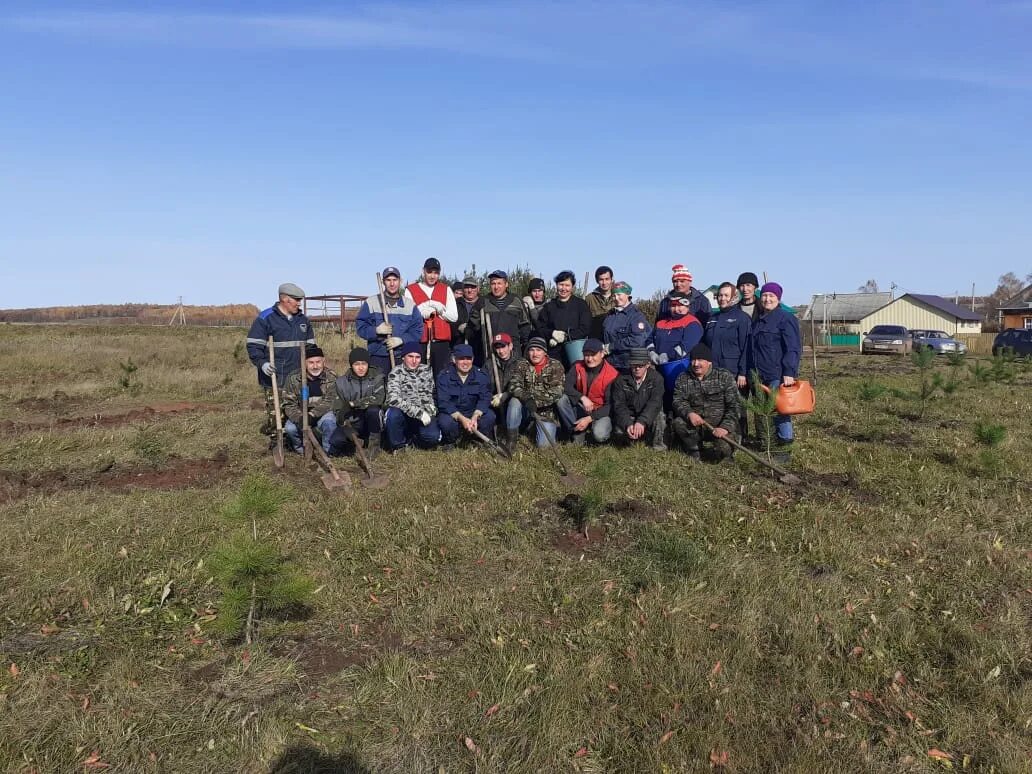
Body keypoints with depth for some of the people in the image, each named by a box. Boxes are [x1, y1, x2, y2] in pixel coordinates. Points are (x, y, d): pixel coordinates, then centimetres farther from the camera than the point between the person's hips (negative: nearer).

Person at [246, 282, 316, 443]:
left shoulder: (302, 320, 15)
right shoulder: (265, 318, -5)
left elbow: (311, 345, 24)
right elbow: (253, 345, -8)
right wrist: (262, 363, -21)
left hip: (298, 378, 5)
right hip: (274, 377, -5)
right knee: (274, 412, -4)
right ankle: (274, 440, 6)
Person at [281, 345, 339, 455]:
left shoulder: (331, 378, -8)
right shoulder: (293, 379, -6)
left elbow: (330, 402, -16)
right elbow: (289, 404, -9)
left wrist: (312, 414, -32)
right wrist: (299, 418, -30)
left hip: (322, 415, -1)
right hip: (300, 416, 1)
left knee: (329, 420, -33)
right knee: (289, 428, -28)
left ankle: (327, 450, -10)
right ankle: (300, 448, 5)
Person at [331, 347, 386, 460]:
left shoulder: (377, 377, -3)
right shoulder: (342, 381, 3)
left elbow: (379, 398, -21)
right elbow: (339, 408, 2)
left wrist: (353, 404, -22)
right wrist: (344, 423, -18)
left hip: (372, 422, -1)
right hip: (352, 422, 1)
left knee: (373, 409, -35)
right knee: (337, 441, -27)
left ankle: (374, 441, -11)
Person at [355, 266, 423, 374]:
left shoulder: (410, 304, 10)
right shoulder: (371, 302, 7)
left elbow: (417, 330, 6)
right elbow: (360, 326, 5)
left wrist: (402, 339, -11)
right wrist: (376, 330, -14)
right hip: (377, 358, -1)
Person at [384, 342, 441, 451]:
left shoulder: (427, 370, 7)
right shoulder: (395, 373, -8)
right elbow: (393, 399, -23)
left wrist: (429, 409, -4)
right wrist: (419, 413, -27)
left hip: (423, 414, 2)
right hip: (403, 415, -2)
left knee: (433, 437, -26)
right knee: (393, 414, -36)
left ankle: (410, 439, 10)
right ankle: (398, 446, -7)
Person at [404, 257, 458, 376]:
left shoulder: (446, 290, 13)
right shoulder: (410, 290, 8)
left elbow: (454, 317, 5)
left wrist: (440, 309, -7)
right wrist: (420, 311, -13)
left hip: (441, 342, 2)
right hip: (419, 342, -1)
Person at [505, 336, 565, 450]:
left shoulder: (555, 366, -6)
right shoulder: (522, 365, 0)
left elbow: (556, 392, -17)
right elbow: (514, 386, -13)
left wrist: (536, 402, -29)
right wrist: (526, 398, -34)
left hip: (546, 411, -1)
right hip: (525, 409, 1)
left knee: (545, 445, -16)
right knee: (514, 401, -32)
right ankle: (510, 439, -16)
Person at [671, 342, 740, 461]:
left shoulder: (725, 376, -2)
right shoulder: (683, 378, 6)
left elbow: (734, 405, -9)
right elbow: (678, 401, -5)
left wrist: (725, 427, -23)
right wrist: (689, 413, -27)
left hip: (720, 425, -2)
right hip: (695, 424, 3)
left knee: (723, 449, -28)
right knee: (678, 423, -27)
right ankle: (695, 452, 0)